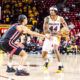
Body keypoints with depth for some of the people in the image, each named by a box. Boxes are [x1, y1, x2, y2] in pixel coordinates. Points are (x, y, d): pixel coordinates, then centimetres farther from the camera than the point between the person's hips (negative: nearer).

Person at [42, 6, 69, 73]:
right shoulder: (47, 19, -13)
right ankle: (47, 61, 40)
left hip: (55, 37, -1)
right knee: (43, 56, 2)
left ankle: (60, 66, -21)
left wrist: (66, 28, -1)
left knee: (55, 49, -32)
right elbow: (45, 31, -21)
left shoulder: (60, 18, -7)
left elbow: (64, 23, 19)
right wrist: (55, 32, -33)